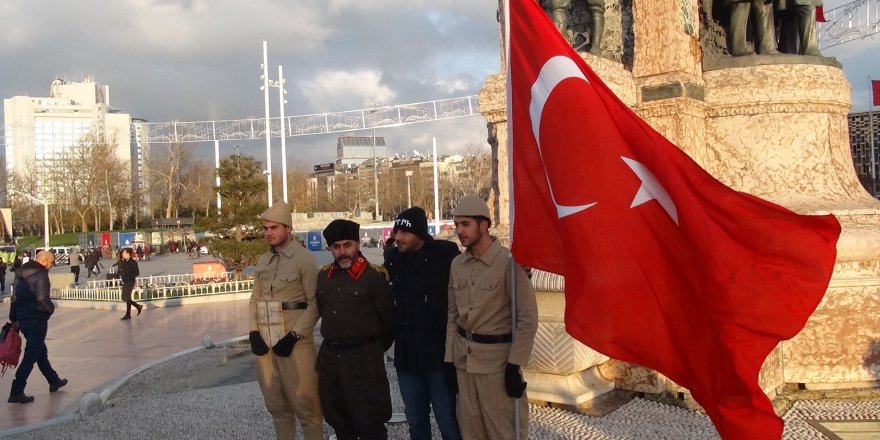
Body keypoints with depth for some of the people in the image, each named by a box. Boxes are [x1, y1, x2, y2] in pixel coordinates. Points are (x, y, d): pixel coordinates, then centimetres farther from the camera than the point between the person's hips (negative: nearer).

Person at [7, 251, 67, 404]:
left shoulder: (21, 274, 11)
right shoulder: (41, 275, -16)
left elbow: (15, 297, 15)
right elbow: (42, 299, -26)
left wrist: (14, 318, 19)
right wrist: (51, 308, -7)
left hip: (23, 319, 9)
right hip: (37, 320, -9)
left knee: (40, 351, 21)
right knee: (30, 356, -3)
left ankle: (54, 381, 36)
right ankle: (16, 392, -3)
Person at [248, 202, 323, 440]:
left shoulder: (304, 258, -9)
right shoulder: (263, 261, 11)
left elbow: (315, 303, -11)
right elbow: (255, 298, 15)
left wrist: (294, 336, -15)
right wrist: (254, 333, 2)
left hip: (293, 341, -6)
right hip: (265, 340, 6)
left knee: (305, 403, -1)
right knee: (276, 404, 15)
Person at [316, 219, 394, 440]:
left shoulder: (375, 275, -13)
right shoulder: (323, 276, 5)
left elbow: (388, 318, -7)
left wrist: (375, 348, 5)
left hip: (363, 359, -6)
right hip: (329, 357, 6)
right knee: (338, 421, 19)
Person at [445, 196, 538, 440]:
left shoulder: (509, 261, -14)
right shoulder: (457, 264, 5)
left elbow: (527, 318, -13)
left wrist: (514, 365, -14)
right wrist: (449, 359, 10)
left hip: (498, 358, -6)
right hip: (464, 359, 6)